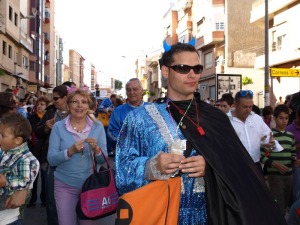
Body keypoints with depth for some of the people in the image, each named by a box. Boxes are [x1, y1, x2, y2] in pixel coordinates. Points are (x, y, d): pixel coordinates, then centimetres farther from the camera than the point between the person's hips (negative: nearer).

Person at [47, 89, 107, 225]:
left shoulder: (97, 127, -3)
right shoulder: (58, 127, -7)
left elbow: (102, 160, -2)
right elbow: (51, 160, -10)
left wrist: (96, 149, -23)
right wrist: (70, 151, -27)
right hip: (64, 185, -1)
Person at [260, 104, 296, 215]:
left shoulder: (291, 136, 12)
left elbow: (293, 154, 20)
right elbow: (261, 156, -11)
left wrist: (296, 160, -2)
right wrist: (274, 164, -22)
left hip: (289, 175, 6)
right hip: (274, 175, -6)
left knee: (285, 204, 14)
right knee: (279, 206, -6)